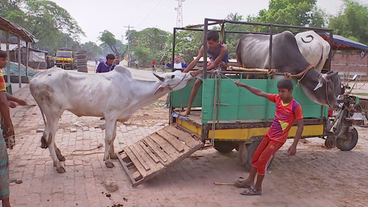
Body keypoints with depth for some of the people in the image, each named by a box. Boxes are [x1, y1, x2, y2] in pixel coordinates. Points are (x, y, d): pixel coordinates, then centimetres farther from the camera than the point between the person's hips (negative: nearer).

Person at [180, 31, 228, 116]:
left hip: (221, 66, -4)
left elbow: (215, 64, -33)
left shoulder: (223, 48, -33)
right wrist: (183, 72, -30)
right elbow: (195, 61, -23)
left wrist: (199, 71, -37)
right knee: (197, 82, -7)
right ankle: (188, 110, 1)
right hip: (211, 66, 4)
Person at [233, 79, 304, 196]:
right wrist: (244, 85, 0)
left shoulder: (296, 107, -19)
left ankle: (257, 188, 12)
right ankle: (250, 181, 31)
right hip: (269, 135, 7)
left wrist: (294, 146, -21)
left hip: (278, 140, -7)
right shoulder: (277, 99, -2)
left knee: (262, 161, -5)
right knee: (255, 157, 14)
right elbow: (260, 93, 3)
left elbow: (300, 127, -18)